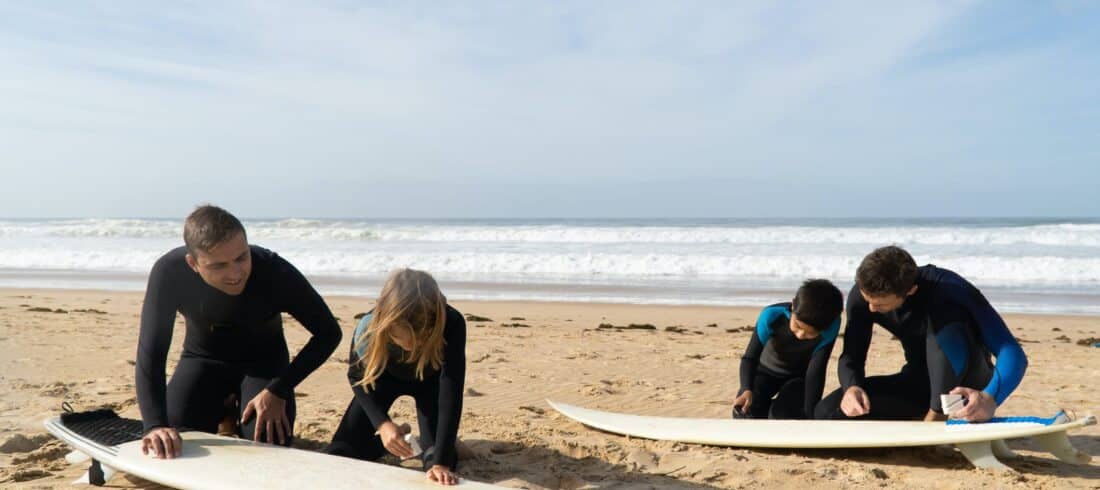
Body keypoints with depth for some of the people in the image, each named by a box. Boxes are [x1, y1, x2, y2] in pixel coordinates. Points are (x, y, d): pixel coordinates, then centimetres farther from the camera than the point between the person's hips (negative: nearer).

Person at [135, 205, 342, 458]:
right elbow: (150, 352, -29)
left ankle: (237, 416, 18)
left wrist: (279, 391, -26)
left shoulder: (275, 272, -33)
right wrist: (155, 426, -43)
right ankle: (224, 415, 18)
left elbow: (329, 333, -21)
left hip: (264, 361, -1)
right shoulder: (170, 272, -31)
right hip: (202, 359, 1)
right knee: (171, 447, -15)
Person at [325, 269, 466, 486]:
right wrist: (382, 423, -32)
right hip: (385, 376, 1)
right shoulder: (370, 326, -39)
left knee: (439, 459, -17)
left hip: (431, 379, -1)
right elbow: (357, 376, -18)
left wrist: (441, 462, -49)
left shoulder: (452, 324, -43)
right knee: (340, 452, -5)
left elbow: (451, 393, -42)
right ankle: (399, 436, 24)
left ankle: (438, 441, 20)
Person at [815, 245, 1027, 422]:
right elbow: (852, 355, -7)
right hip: (921, 382, 5)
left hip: (965, 385, -5)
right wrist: (851, 387, -31)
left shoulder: (949, 289, -28)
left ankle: (936, 419, -25)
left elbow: (1013, 353, -32)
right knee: (828, 411, -16)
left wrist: (990, 398, -52)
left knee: (944, 319, -36)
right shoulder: (862, 294, -15)